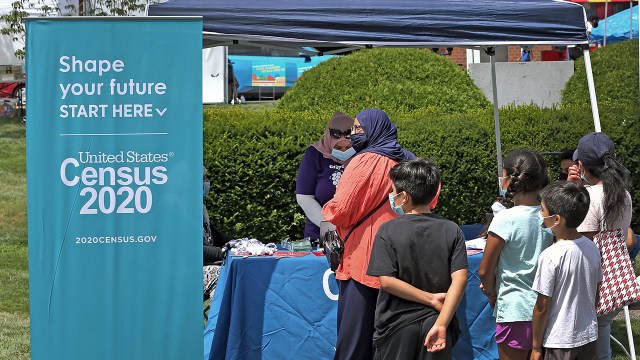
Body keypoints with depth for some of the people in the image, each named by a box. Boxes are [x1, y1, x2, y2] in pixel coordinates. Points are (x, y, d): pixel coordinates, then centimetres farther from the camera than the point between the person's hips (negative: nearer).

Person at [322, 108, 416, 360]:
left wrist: (327, 210, 7)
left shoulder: (365, 161, -12)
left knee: (353, 334, -2)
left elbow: (341, 209, -17)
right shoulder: (402, 162, 9)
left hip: (363, 256, -7)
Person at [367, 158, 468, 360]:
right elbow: (460, 279, -10)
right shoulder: (452, 231, -1)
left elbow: (386, 281, -15)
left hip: (398, 326, -2)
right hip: (435, 321, 2)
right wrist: (441, 324, -14)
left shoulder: (388, 231, -7)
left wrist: (430, 298, -10)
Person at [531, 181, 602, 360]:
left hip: (560, 343, -6)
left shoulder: (550, 257, -20)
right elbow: (597, 293, 9)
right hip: (589, 337, 6)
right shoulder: (592, 248, -2)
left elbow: (542, 307, -15)